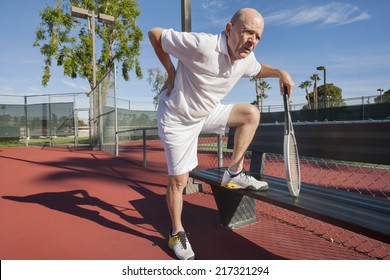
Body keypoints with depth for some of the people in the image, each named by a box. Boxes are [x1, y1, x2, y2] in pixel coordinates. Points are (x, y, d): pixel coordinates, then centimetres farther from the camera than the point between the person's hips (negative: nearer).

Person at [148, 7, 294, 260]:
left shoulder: (246, 58, -6)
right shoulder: (201, 45, -28)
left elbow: (257, 69, 20)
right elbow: (154, 34, -16)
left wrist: (280, 73, 2)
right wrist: (172, 73, -12)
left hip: (206, 113, 7)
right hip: (177, 119, -6)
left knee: (251, 113, -3)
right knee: (178, 180, -1)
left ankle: (234, 173, 4)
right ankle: (177, 233, 22)